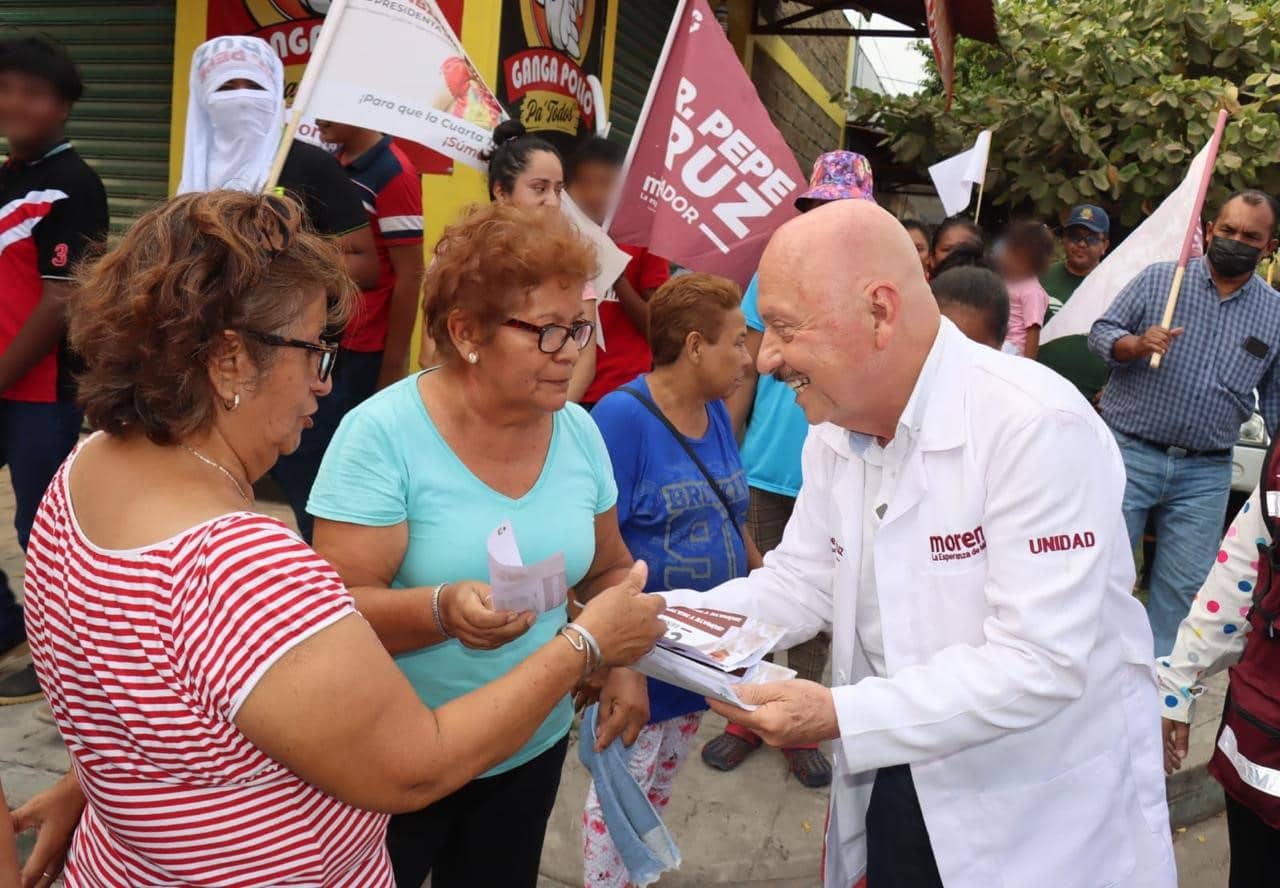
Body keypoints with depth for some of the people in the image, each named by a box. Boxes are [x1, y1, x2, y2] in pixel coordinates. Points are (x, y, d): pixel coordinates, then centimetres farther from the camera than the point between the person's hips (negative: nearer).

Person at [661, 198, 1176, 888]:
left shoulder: (1038, 428, -27)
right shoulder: (832, 429, -2)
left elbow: (1042, 664, -30)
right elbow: (802, 581, 2)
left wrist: (840, 716, -34)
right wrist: (666, 616, -13)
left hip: (1044, 815, -6)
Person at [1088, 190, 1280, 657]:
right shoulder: (1158, 278, 0)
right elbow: (1101, 332, -1)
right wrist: (1137, 344, -22)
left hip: (1205, 475, 3)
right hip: (1129, 454, -2)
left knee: (1185, 586, 9)